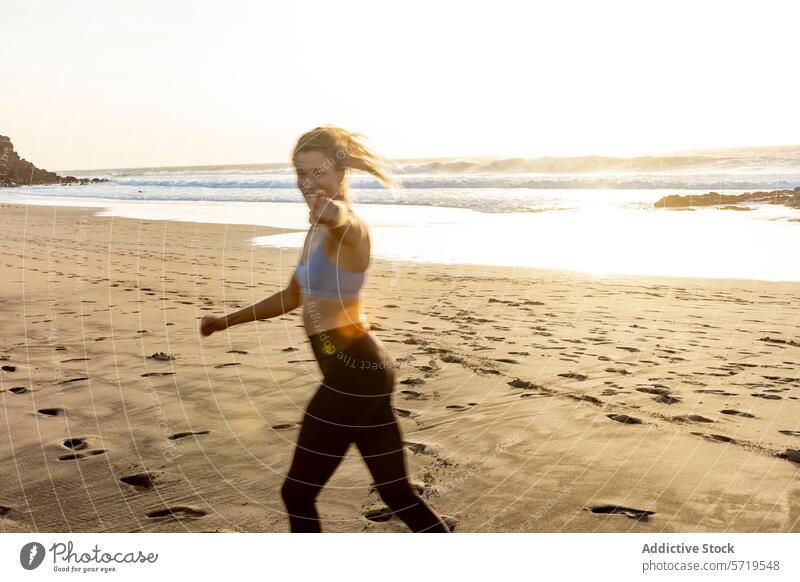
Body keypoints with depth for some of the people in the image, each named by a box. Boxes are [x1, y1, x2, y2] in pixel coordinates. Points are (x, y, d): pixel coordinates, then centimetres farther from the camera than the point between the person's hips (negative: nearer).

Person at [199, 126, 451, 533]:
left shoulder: (350, 228, -13)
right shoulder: (318, 230, 17)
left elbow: (344, 221, -41)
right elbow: (293, 296, 28)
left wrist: (333, 212, -64)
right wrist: (226, 321, 29)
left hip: (353, 374, -10)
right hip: (363, 371, 10)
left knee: (297, 493, 3)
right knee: (397, 493, 14)